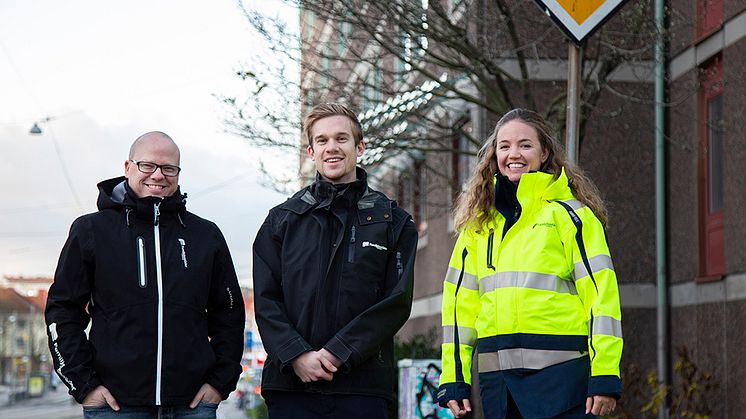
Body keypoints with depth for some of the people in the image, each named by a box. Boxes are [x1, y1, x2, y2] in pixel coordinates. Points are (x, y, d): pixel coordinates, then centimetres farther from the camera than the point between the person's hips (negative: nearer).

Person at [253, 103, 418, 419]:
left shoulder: (393, 222, 9)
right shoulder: (281, 220, 13)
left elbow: (396, 303, 0)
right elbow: (266, 301, 5)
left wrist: (338, 352, -11)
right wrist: (297, 355, -11)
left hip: (363, 384, -1)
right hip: (290, 387, 1)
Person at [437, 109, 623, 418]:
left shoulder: (570, 214, 1)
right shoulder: (478, 225, 16)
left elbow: (602, 293, -5)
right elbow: (459, 302, 17)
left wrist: (605, 375, -13)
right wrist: (454, 379, 11)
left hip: (561, 373, -5)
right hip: (497, 378, 5)